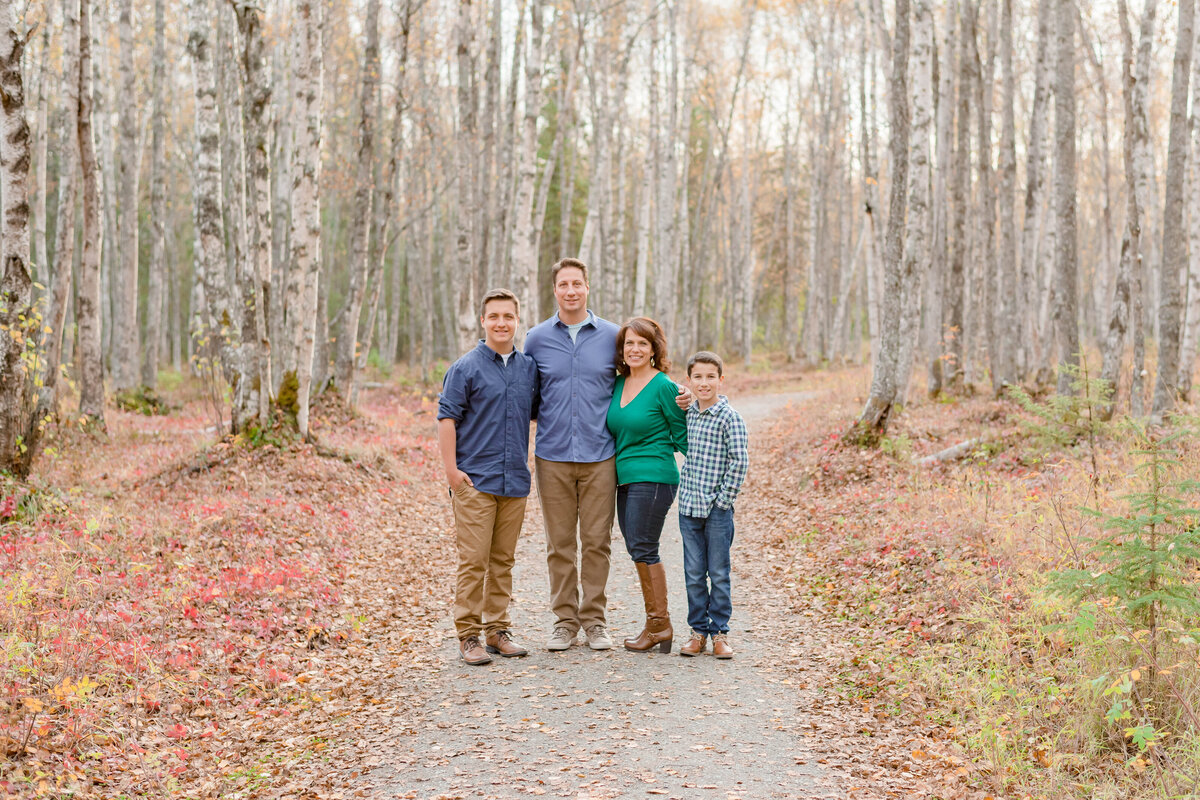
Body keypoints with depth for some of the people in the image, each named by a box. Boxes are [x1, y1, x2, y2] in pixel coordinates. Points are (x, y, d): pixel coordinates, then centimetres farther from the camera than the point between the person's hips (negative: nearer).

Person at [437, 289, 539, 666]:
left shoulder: (529, 367, 11)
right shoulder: (466, 368, -3)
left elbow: (537, 413, 22)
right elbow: (447, 418, -6)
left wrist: (527, 464, 12)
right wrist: (451, 469, -12)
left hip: (515, 480, 5)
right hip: (475, 479, -5)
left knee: (503, 560, 11)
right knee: (473, 560, -4)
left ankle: (498, 629, 20)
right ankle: (468, 635, 2)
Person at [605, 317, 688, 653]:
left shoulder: (664, 388, -8)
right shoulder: (618, 384, 11)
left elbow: (683, 438, -4)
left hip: (653, 477, -8)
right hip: (626, 478, 8)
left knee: (642, 548, -6)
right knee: (639, 550, 9)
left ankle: (659, 623, 3)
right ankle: (657, 624, 16)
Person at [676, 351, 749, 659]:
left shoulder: (730, 417, -9)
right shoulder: (688, 414, 8)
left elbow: (740, 461, -13)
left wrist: (725, 498, -13)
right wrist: (686, 492, 12)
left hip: (717, 509, -5)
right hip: (689, 506, 5)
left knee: (719, 574, 3)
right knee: (694, 574, 9)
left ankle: (719, 632, 13)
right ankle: (698, 630, 18)